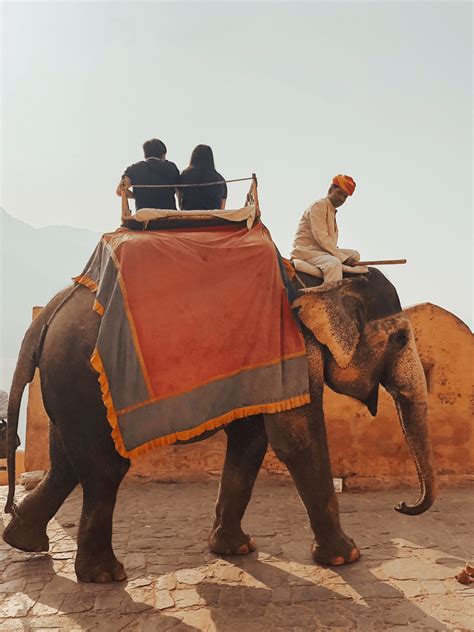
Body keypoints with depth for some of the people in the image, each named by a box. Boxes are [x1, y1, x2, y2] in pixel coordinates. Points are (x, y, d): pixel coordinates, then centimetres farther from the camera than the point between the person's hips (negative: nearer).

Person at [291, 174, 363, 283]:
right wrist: (343, 257, -22)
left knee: (354, 255, 7)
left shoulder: (332, 211, 21)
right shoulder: (318, 206, -10)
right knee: (334, 263, -34)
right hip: (306, 251, -10)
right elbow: (320, 237, -21)